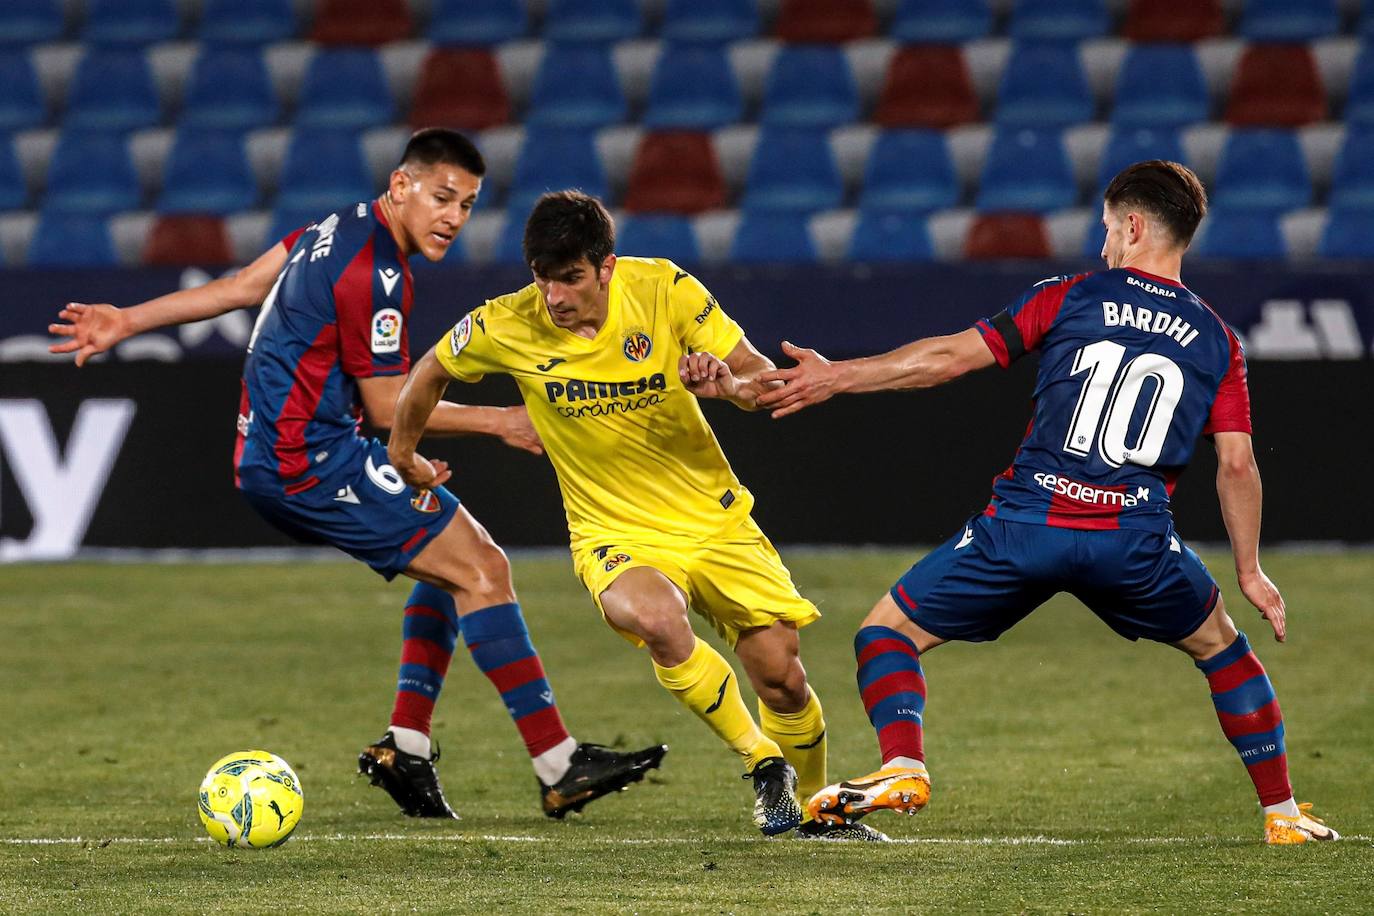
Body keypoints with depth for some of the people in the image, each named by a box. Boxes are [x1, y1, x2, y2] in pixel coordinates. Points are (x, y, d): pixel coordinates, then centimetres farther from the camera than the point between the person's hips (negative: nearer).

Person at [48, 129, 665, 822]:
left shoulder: (345, 229, 13)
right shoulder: (374, 272, -17)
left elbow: (239, 288, 19)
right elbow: (389, 406, -13)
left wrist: (128, 322, 25)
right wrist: (499, 422, -6)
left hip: (266, 460, 11)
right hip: (311, 460, -11)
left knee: (455, 559, 18)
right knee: (480, 569, -13)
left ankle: (406, 747, 12)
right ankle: (560, 767, -16)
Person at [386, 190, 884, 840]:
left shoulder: (663, 290, -13)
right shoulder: (505, 327, -13)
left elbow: (764, 377, -10)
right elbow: (431, 373, 9)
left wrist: (729, 384, -32)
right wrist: (401, 456, 20)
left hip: (714, 517, 1)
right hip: (615, 535, -1)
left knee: (781, 677, -6)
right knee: (658, 621, -35)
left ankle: (818, 810, 26)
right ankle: (764, 766, -12)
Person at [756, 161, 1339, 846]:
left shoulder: (1071, 298, 7)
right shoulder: (1217, 341, 12)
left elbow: (955, 355, 3)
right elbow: (1237, 463, 8)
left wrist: (838, 376, 10)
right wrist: (1250, 571, 19)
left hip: (1026, 520, -2)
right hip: (1135, 536, 2)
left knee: (888, 631, 12)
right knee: (1219, 644, 28)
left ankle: (902, 767, -11)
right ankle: (1282, 812, 25)